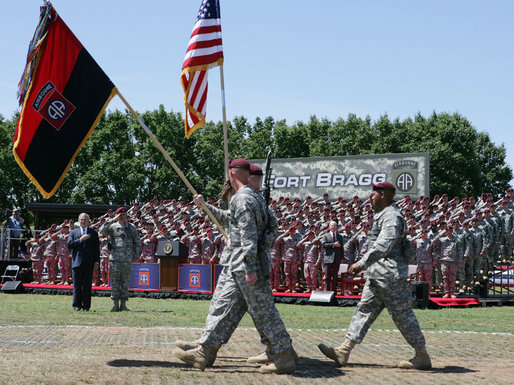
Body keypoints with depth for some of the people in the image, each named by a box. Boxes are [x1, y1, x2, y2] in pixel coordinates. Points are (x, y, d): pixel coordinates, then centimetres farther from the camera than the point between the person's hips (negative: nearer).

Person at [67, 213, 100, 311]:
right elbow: (69, 245, 0)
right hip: (77, 262, 0)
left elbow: (96, 248, 9)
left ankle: (86, 306, 3)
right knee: (77, 285, 0)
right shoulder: (73, 232, 14)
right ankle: (77, 305, 7)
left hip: (89, 263, 0)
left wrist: (96, 261, 1)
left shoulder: (93, 233, 13)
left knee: (87, 285, -1)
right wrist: (80, 239, -9)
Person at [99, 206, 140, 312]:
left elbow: (137, 242, 15)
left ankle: (123, 305, 7)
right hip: (115, 258, -1)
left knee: (126, 282, 1)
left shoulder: (132, 227, 9)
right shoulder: (112, 227, 5)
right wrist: (112, 220, -15)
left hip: (127, 259, 1)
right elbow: (102, 231, -13)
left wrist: (136, 255, 8)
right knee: (114, 282, 0)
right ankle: (116, 305, 5)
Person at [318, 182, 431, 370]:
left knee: (402, 314, -4)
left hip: (390, 275, -11)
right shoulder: (383, 215, 17)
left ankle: (422, 356, 5)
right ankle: (343, 351, 8)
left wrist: (362, 263, -30)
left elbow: (383, 246, -27)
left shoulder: (392, 216, -16)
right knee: (365, 309, 8)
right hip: (377, 275, 11)